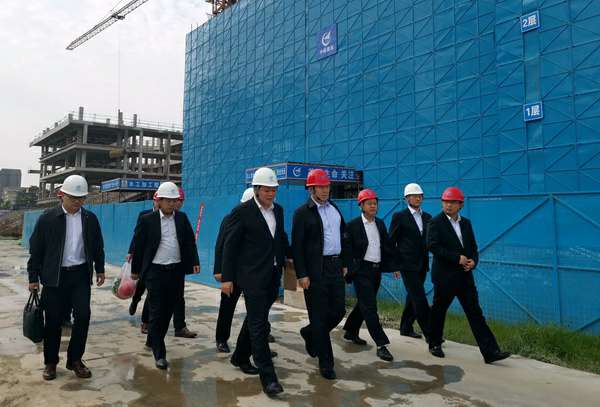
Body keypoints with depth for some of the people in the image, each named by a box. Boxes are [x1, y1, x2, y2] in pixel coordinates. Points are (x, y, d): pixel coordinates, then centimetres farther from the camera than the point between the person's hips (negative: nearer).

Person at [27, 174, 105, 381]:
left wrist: (100, 269, 12)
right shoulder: (47, 218, -4)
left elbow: (98, 246, 13)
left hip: (81, 275, 2)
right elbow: (36, 249, 0)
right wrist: (33, 277, 0)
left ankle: (75, 359, 13)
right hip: (54, 276, -2)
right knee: (53, 320, 6)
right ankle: (50, 362, 24)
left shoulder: (90, 219, 4)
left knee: (83, 316, -4)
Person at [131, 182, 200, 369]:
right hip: (155, 271, -4)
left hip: (176, 271, 4)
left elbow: (190, 241, 8)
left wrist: (195, 262, -3)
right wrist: (135, 269, 6)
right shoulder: (147, 220, -4)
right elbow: (138, 246, 2)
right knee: (157, 312, -2)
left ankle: (153, 341, 34)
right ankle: (159, 354, 6)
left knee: (168, 311, 13)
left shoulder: (182, 218, 6)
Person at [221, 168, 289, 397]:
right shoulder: (242, 212, -10)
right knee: (259, 324, -5)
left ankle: (240, 357, 38)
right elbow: (230, 246, -9)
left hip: (273, 275, 7)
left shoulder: (278, 210, 8)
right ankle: (268, 377, 0)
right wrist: (226, 278, -10)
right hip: (253, 276, -6)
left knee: (255, 320, 19)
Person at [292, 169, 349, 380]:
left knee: (339, 311, 9)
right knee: (319, 317, 2)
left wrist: (344, 263, 15)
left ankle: (310, 333, 36)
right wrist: (301, 275, -14)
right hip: (315, 271, -6)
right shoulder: (303, 212, -7)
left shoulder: (335, 209, 12)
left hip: (335, 267, 6)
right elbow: (297, 246, -10)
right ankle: (325, 363, 16)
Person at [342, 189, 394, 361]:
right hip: (361, 270, -6)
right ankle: (381, 344, -5)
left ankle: (351, 331, 35)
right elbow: (347, 249, -8)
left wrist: (393, 266, 6)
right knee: (369, 306, -8)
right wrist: (348, 269, -11)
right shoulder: (353, 225, -8)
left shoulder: (380, 224, 10)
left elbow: (387, 246, 12)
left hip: (377, 270, 7)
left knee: (363, 303, 17)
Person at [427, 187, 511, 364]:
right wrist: (457, 258, -21)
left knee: (475, 313, 2)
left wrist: (473, 260, -7)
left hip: (464, 275, 5)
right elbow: (433, 246, -18)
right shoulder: (436, 223, -6)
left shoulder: (466, 223, 12)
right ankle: (435, 344, 27)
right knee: (438, 311, 8)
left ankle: (490, 351, 3)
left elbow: (473, 247, 15)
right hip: (445, 276, -5)